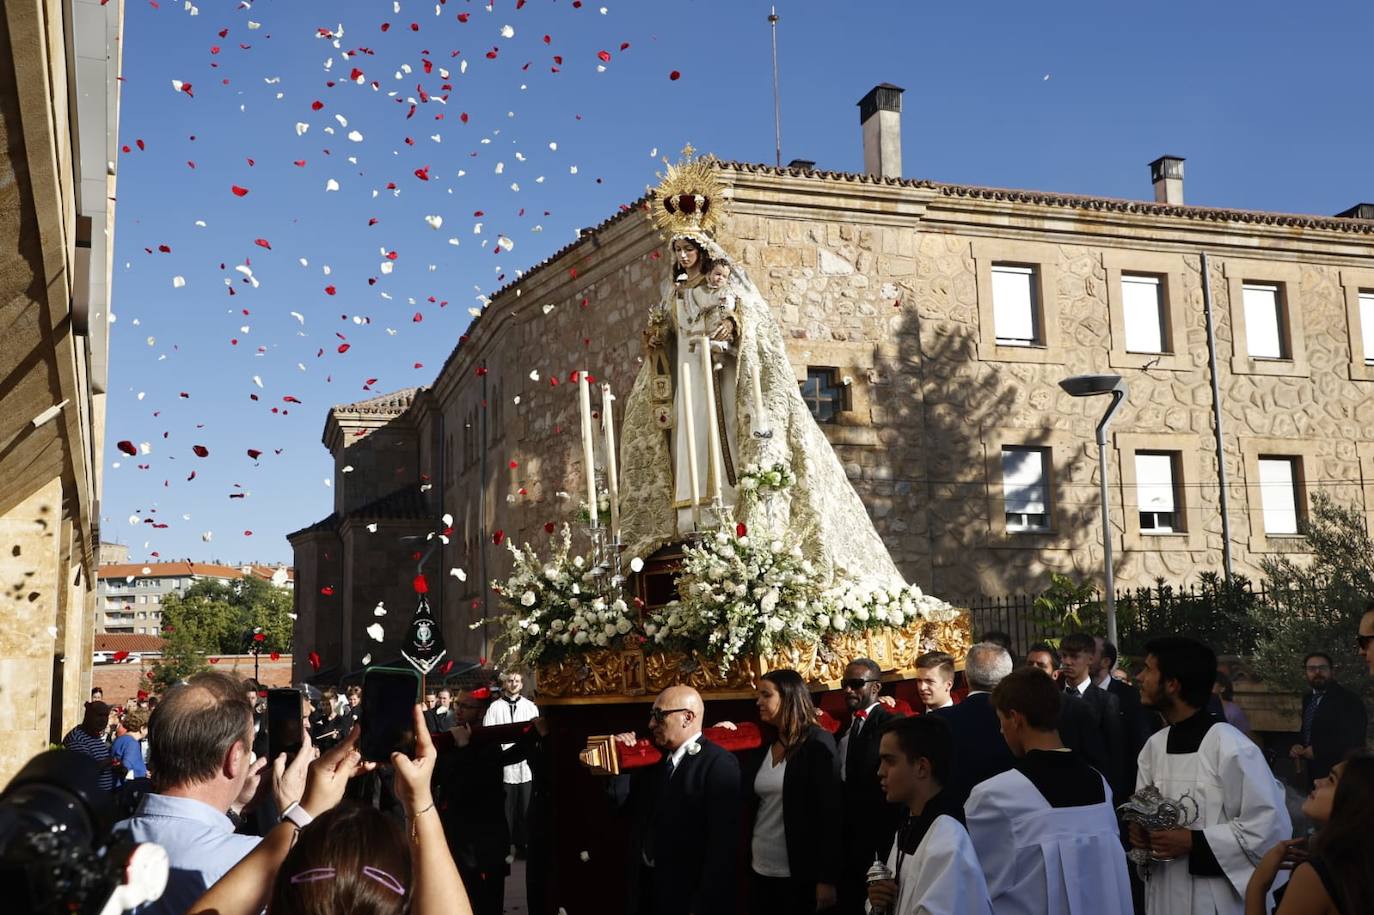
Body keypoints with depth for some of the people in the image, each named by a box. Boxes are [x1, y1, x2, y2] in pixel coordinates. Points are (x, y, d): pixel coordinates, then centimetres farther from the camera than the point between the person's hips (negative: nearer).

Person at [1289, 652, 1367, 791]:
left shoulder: (1350, 701, -12)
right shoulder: (1308, 698, 12)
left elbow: (1354, 741, -20)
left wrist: (1317, 750, -18)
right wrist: (1298, 747, 2)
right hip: (1311, 774, 7)